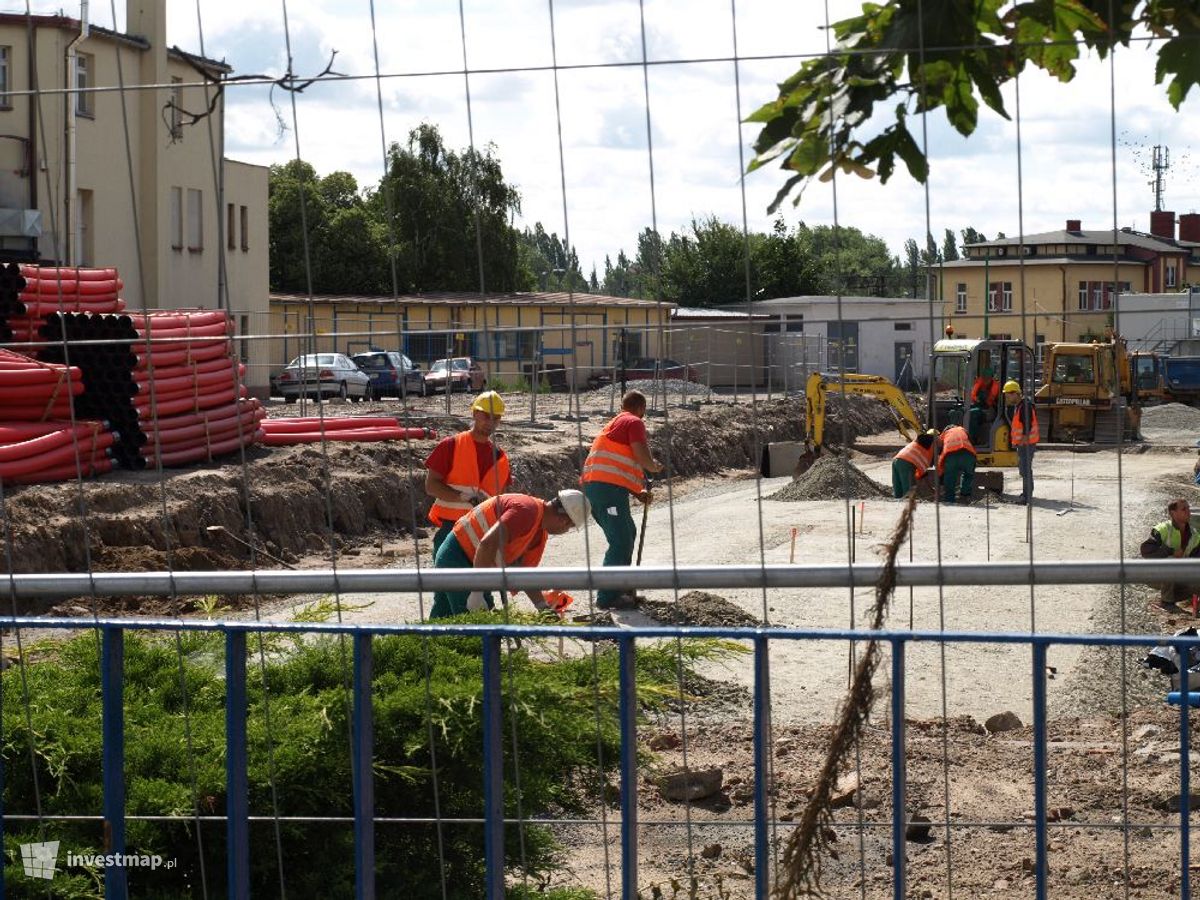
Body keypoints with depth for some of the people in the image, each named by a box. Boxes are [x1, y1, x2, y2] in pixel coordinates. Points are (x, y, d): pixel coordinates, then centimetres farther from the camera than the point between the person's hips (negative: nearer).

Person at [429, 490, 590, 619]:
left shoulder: (541, 536, 9)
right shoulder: (527, 509, -24)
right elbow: (487, 544, -33)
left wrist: (544, 607, 3)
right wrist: (477, 592, -32)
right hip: (457, 558, -10)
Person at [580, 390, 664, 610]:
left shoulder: (617, 423, 28)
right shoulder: (635, 423, -2)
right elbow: (643, 458, -13)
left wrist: (638, 493, 22)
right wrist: (655, 466, 9)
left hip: (593, 485, 10)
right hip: (609, 487, -10)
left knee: (627, 534, 23)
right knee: (621, 542, -9)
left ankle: (621, 588, 29)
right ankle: (607, 597, -11)